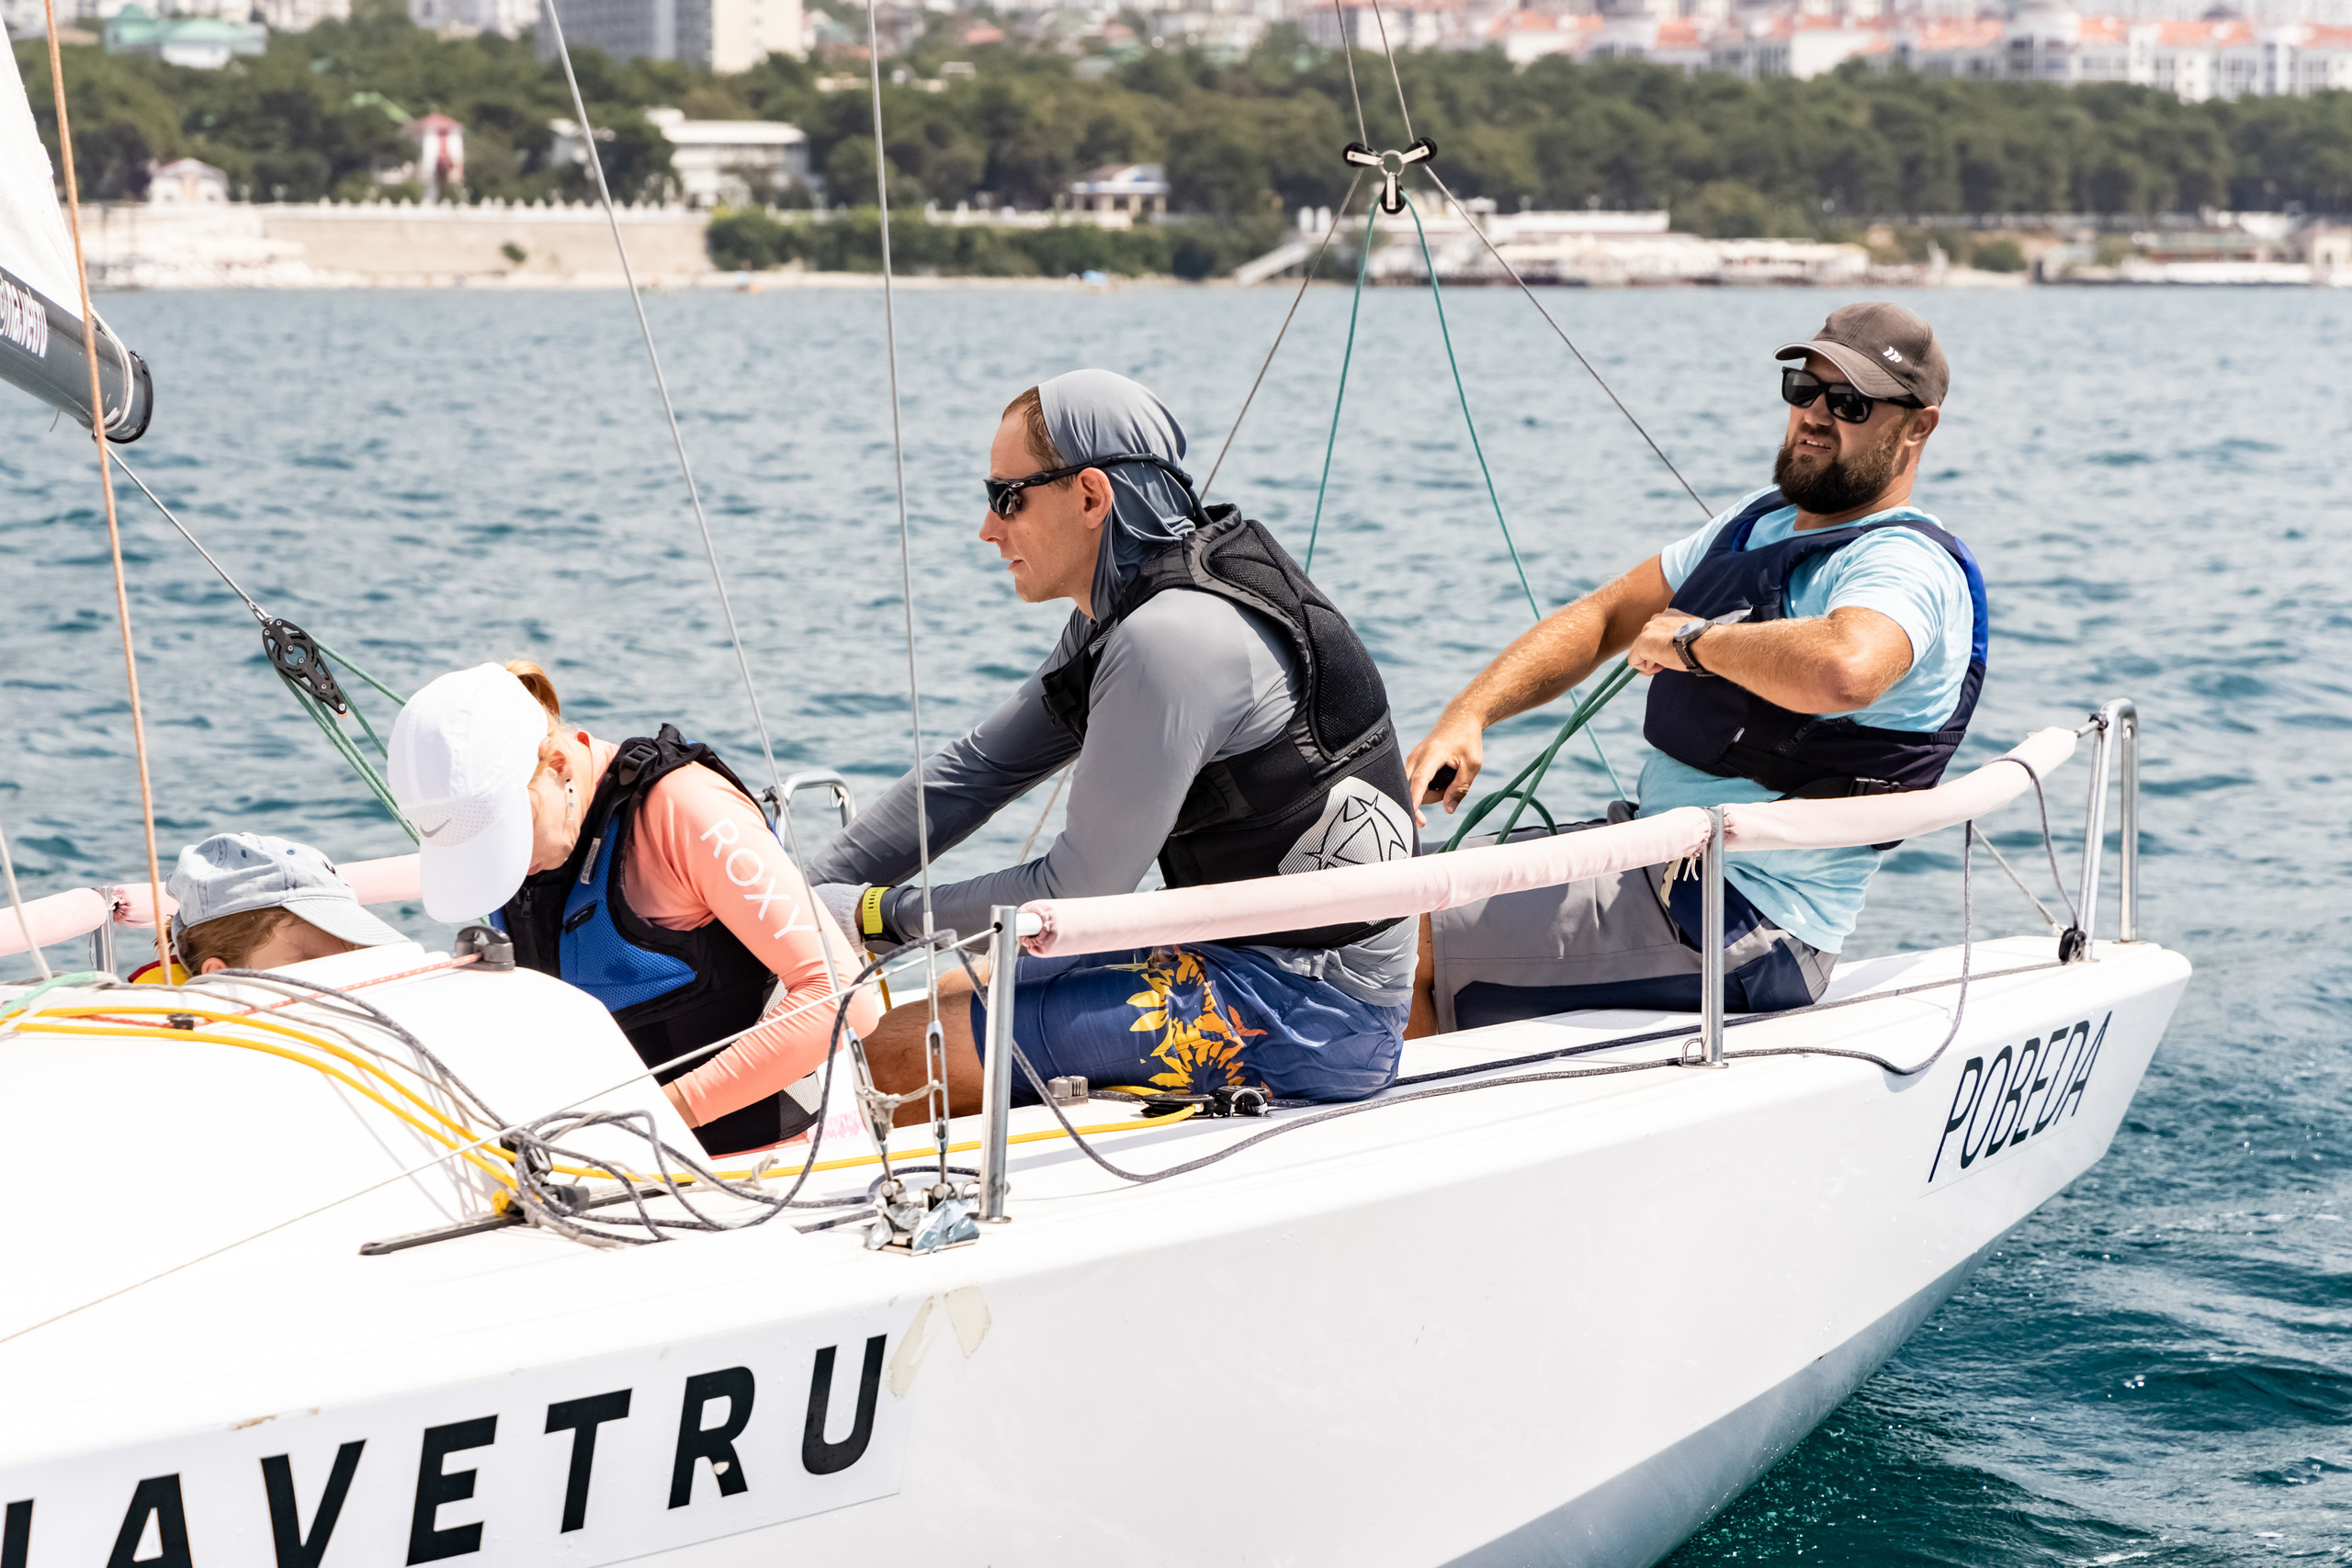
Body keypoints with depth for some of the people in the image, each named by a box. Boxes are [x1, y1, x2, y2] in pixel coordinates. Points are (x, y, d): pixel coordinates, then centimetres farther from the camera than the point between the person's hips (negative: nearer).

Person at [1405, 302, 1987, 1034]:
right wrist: (1466, 716, 1)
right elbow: (1605, 615, 17)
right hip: (1656, 858, 10)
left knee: (1401, 945, -15)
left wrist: (1695, 638, -24)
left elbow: (1845, 669, -42)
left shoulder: (1908, 567, -17)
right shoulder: (1766, 519, 14)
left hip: (1745, 927, -10)